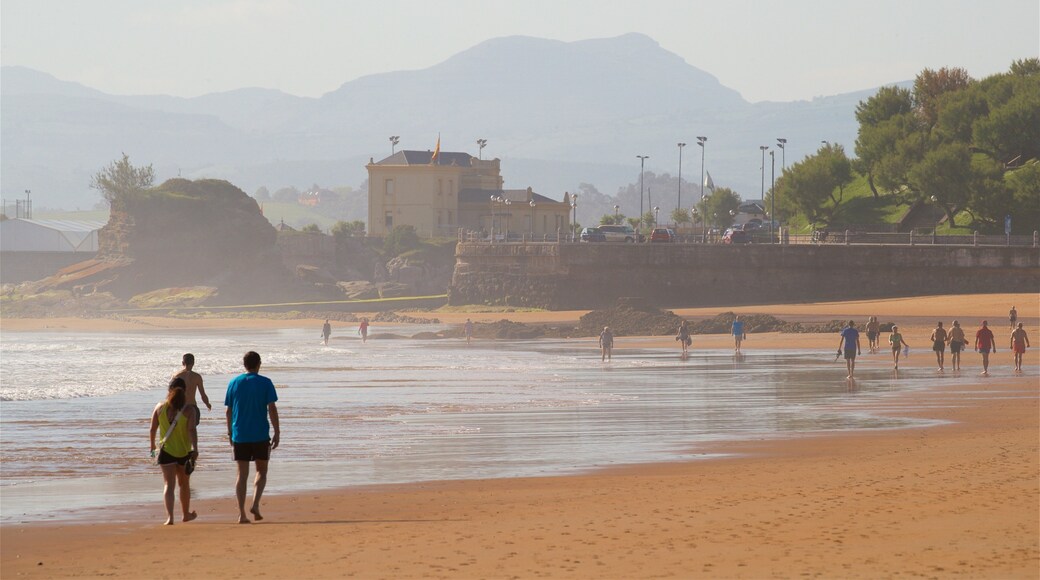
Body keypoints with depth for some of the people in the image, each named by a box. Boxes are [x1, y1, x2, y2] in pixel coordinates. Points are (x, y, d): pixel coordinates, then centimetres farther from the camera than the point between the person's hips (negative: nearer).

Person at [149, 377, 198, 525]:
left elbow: (152, 429, 3)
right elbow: (192, 430, -18)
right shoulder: (189, 409, -7)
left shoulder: (160, 407, -3)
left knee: (168, 485, -5)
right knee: (184, 483, 20)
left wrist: (152, 445, 19)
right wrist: (195, 448, -22)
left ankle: (169, 517, -23)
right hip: (184, 451, 1)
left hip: (166, 451, -1)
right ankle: (186, 514, 37)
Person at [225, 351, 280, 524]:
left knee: (242, 474, 6)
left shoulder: (234, 383, 4)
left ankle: (241, 513, -1)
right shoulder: (265, 383, -4)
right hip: (260, 435, -2)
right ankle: (255, 505, -8)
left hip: (239, 436, 2)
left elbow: (229, 411, 8)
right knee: (261, 471, 12)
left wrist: (230, 433, 18)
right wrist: (277, 432, -3)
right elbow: (272, 409, -8)